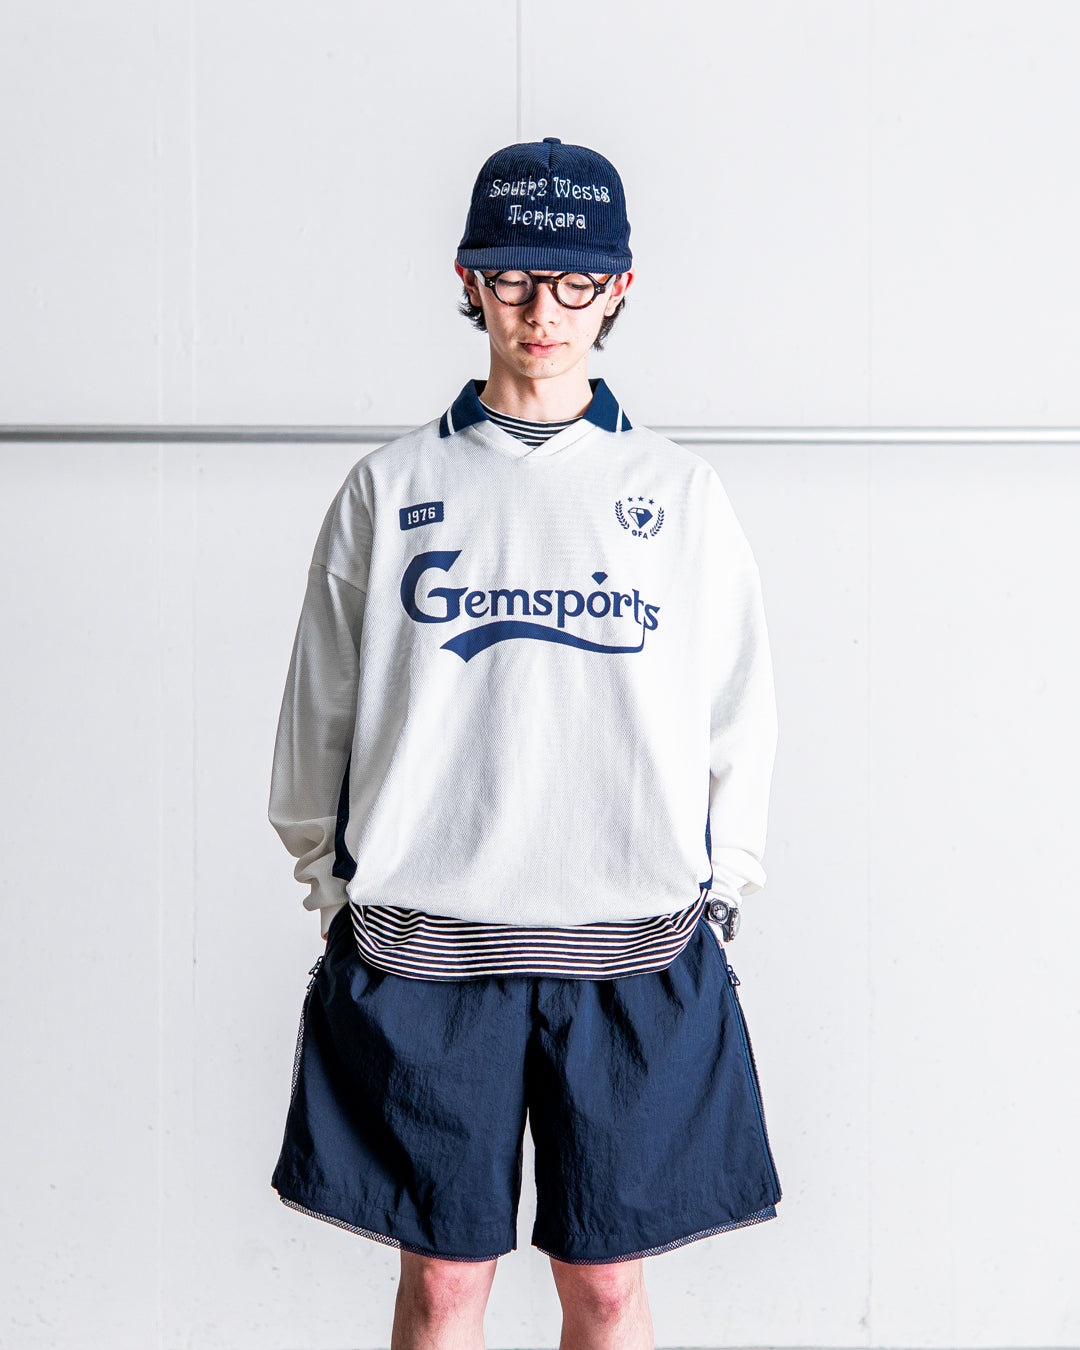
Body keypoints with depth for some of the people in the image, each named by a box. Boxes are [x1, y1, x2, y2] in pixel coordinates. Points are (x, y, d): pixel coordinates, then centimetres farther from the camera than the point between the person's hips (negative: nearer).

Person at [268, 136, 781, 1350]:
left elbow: (738, 718, 8)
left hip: (634, 949, 0)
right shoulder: (390, 489, 4)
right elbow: (320, 717, 9)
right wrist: (337, 891, 7)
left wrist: (714, 902, 5)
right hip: (420, 944, 0)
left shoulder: (679, 494, 5)